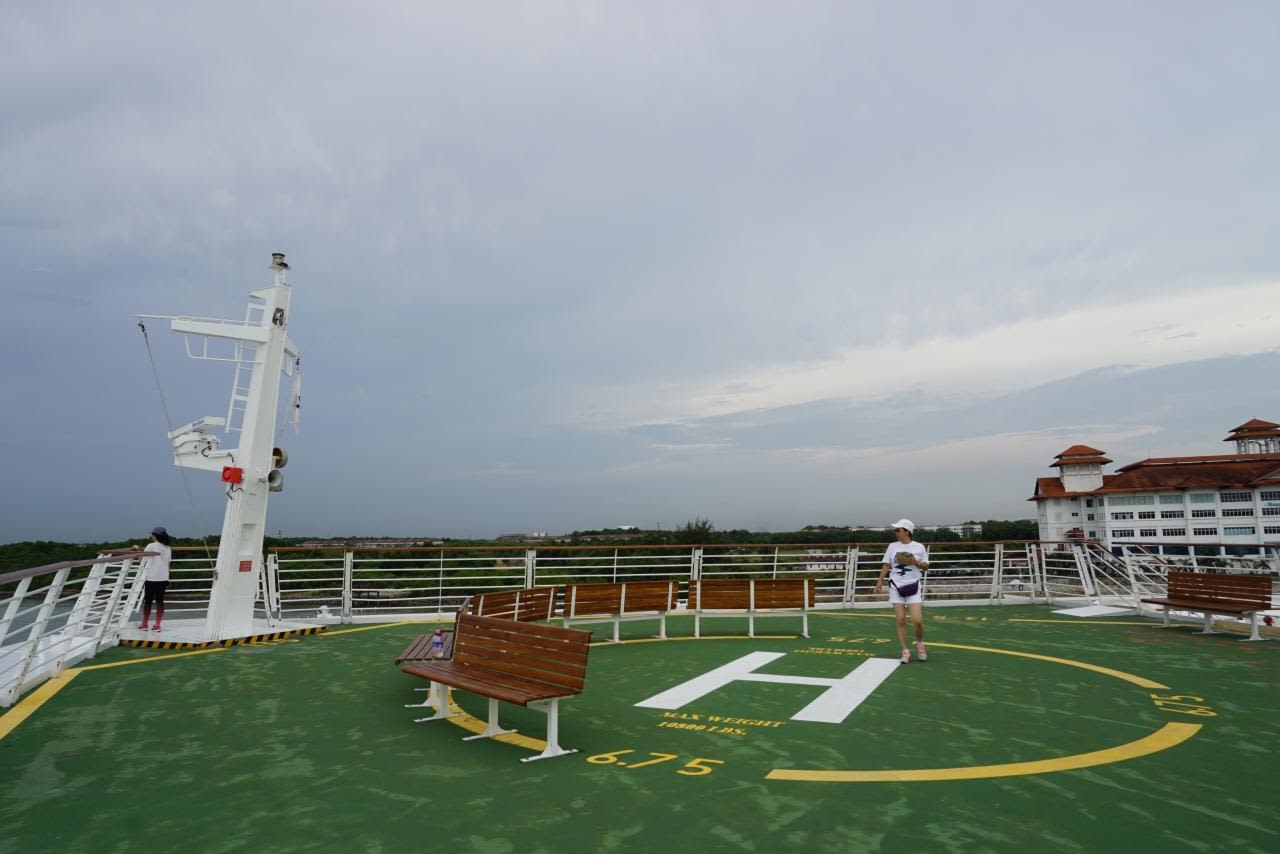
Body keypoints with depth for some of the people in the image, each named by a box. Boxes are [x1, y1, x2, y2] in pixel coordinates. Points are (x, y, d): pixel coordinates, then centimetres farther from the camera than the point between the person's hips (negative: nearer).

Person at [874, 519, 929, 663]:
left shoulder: (919, 547, -1)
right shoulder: (892, 546, 5)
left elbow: (926, 567, 5)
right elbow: (886, 565, 5)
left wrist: (916, 562, -14)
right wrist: (880, 581, -5)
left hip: (914, 586, -2)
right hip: (896, 586, 2)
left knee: (917, 620, -9)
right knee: (901, 620, 1)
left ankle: (920, 643, 21)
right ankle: (905, 651, 11)